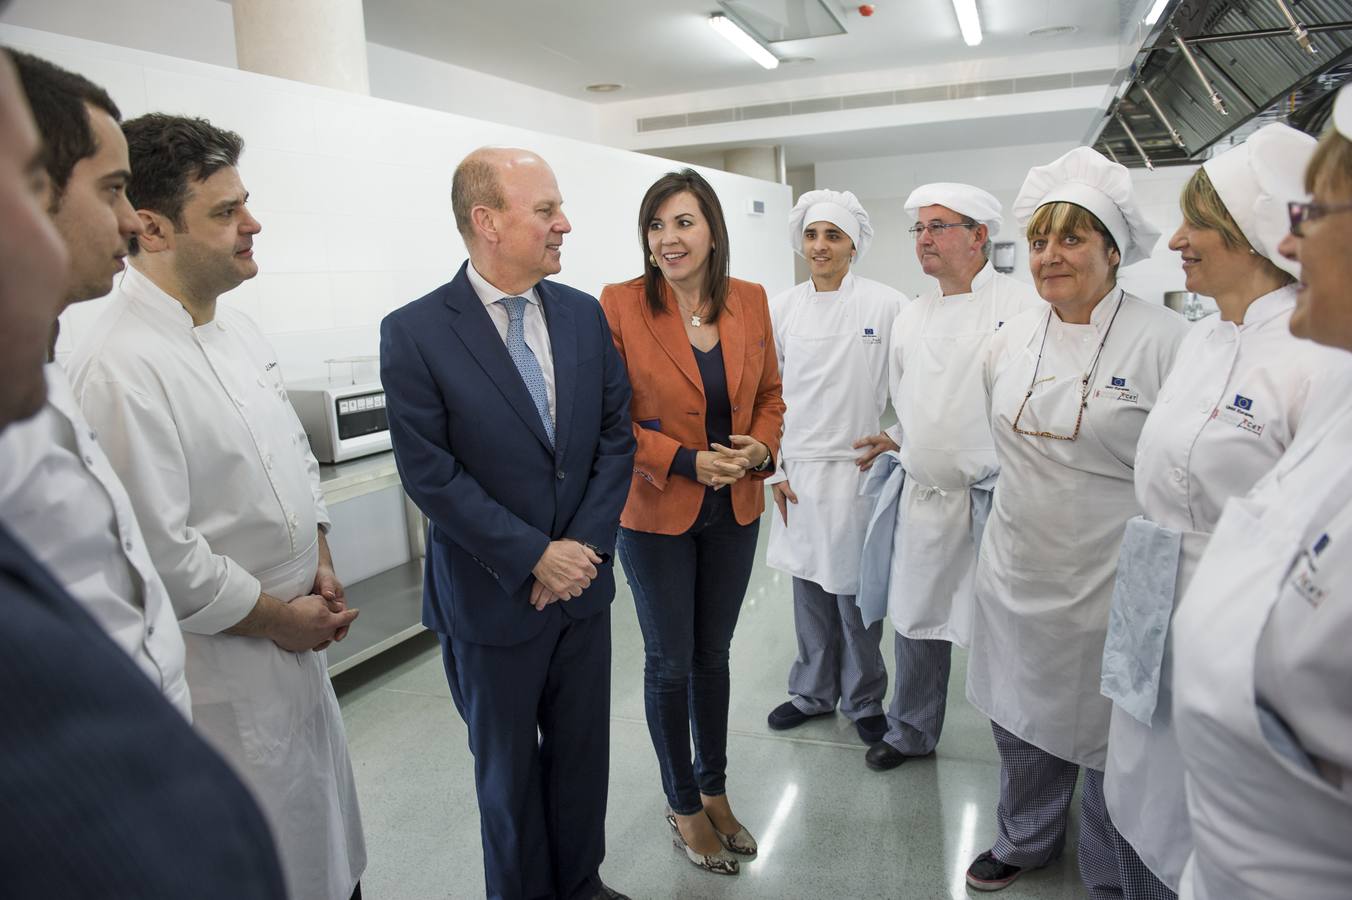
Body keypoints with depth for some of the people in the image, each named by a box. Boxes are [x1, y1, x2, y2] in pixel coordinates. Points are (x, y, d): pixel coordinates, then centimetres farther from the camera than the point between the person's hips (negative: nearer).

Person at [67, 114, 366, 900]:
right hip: (225, 667, -8)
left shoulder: (241, 329, 5)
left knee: (329, 834, 24)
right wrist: (280, 617, -13)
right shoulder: (121, 367, -23)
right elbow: (161, 553, -25)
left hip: (299, 639, 8)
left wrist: (321, 565, 4)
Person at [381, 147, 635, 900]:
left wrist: (587, 543, -9)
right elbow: (429, 474, -14)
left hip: (583, 582, 4)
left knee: (584, 750, 17)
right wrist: (534, 557, -16)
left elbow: (616, 435, 2)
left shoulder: (585, 314, 1)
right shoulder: (415, 332, -12)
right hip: (492, 596, -3)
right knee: (509, 768, 15)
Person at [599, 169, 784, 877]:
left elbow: (769, 394, 10)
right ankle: (682, 805, 32)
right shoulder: (620, 306, -13)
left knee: (713, 653, 19)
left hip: (734, 510, 4)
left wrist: (760, 448, -9)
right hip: (655, 512, -4)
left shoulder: (750, 303, -1)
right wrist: (688, 461, -20)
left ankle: (714, 790, 39)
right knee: (670, 662, 11)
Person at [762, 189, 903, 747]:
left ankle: (863, 699, 27)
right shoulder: (782, 309, 5)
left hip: (858, 468, -3)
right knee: (808, 586, 14)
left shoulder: (887, 306, -6)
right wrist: (775, 469, 5)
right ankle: (813, 691, 32)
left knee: (856, 590, 6)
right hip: (799, 471, 3)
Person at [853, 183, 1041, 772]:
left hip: (993, 498, -5)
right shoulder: (910, 319, 12)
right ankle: (911, 732, 37)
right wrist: (898, 438, 6)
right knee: (916, 618, 17)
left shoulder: (1024, 306, -8)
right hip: (921, 496, 6)